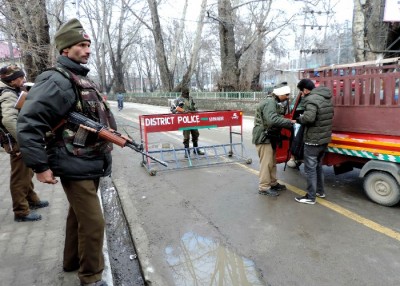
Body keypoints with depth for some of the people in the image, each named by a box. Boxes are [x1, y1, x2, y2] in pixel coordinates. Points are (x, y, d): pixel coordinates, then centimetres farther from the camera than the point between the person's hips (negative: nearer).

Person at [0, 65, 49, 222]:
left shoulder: (13, 93, 15)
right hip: (17, 144, -10)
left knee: (27, 174, 22)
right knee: (20, 178, -1)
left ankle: (32, 200, 39)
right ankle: (21, 211, 10)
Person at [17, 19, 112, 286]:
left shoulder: (82, 78, 12)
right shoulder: (57, 80, -17)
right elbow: (28, 123, -21)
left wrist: (112, 137, 19)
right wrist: (40, 166, -21)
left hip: (90, 164, 9)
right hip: (76, 166, -9)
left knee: (78, 215, 22)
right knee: (93, 222, -4)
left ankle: (72, 261, 42)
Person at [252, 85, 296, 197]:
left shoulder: (274, 102, 15)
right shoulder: (270, 102, -20)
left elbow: (277, 118, 15)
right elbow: (272, 120, -32)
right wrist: (290, 122, -27)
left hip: (270, 137, 10)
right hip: (263, 137, -10)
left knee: (272, 162, 17)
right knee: (266, 163, -6)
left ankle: (273, 183, 28)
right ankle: (263, 187, 3)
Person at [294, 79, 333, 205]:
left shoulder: (312, 99, -19)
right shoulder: (326, 98, 12)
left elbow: (309, 117, -33)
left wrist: (299, 119, -12)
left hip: (313, 140, -9)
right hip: (324, 139, 9)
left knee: (310, 169, 1)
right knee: (318, 166, 23)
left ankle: (310, 197, 9)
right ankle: (320, 191, 34)